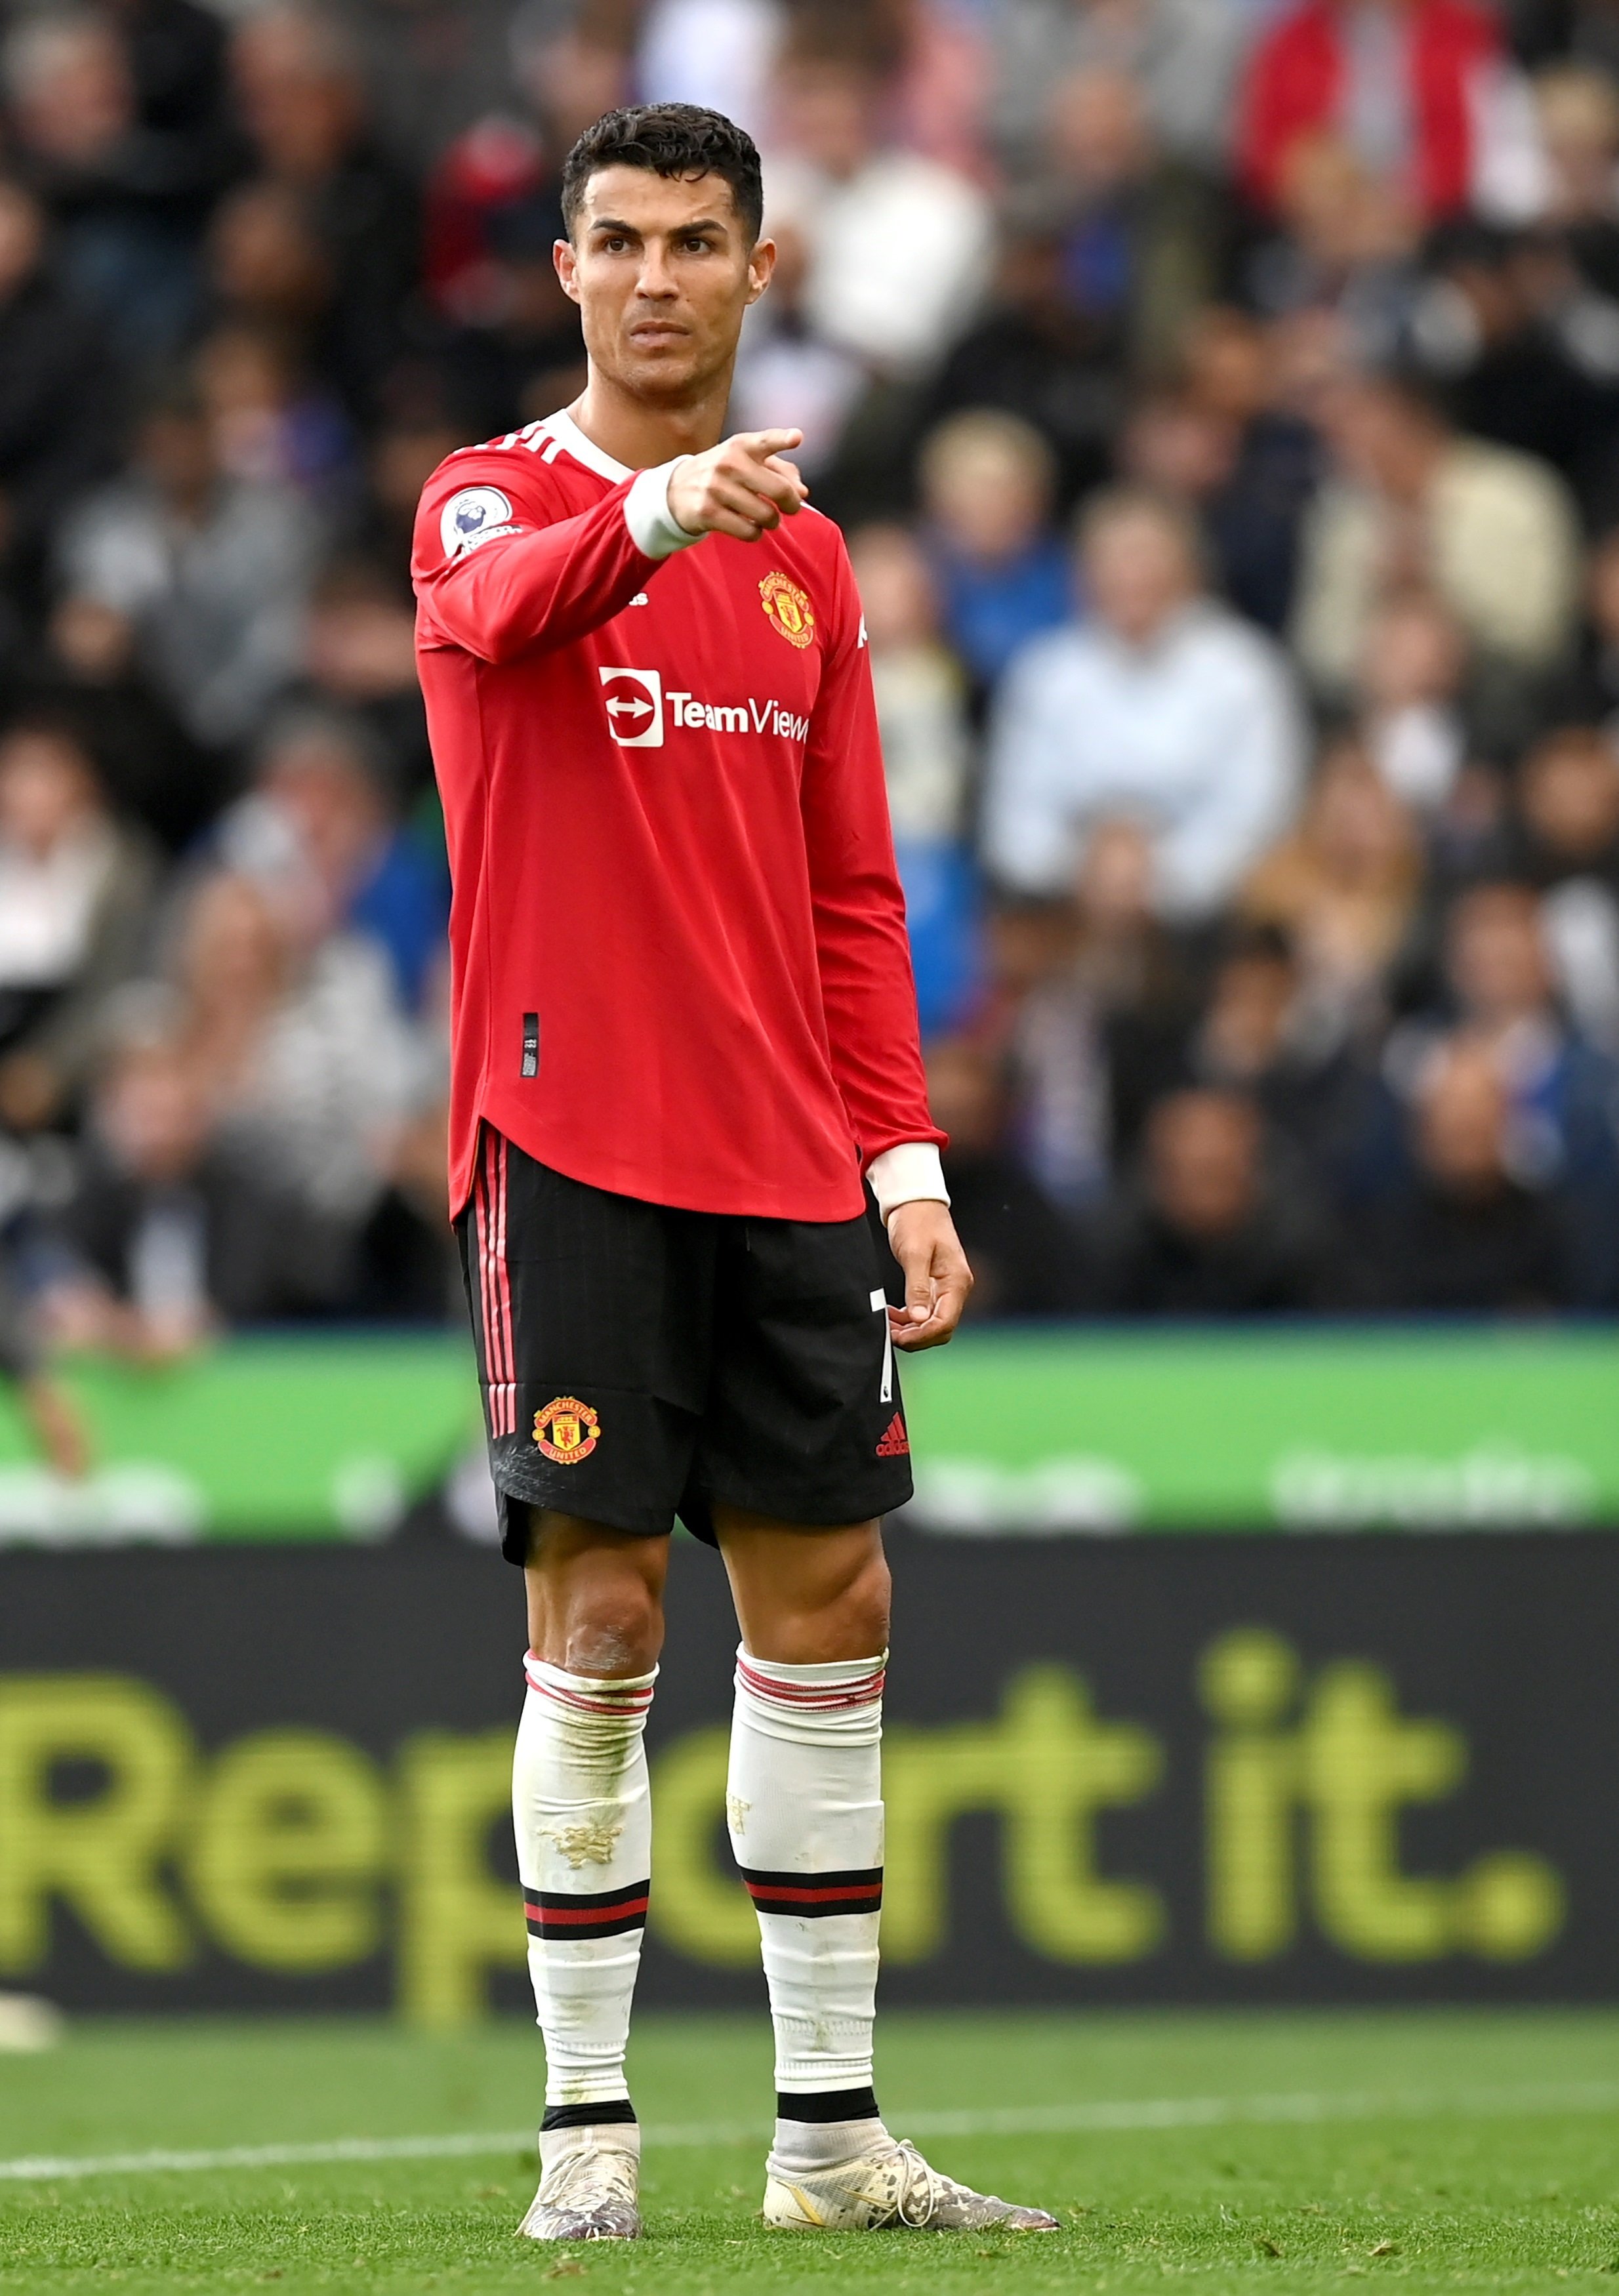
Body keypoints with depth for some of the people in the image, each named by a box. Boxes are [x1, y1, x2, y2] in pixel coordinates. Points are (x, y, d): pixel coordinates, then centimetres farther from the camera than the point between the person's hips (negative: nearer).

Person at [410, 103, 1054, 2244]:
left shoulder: (808, 561, 16)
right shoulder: (494, 500, -1)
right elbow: (487, 612, -28)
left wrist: (905, 1157, 8)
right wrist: (650, 515, -48)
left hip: (786, 1171, 5)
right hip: (574, 1149, -5)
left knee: (826, 1603, 6)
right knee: (599, 1616, -6)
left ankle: (832, 2133, 12)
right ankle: (588, 2128, 0)